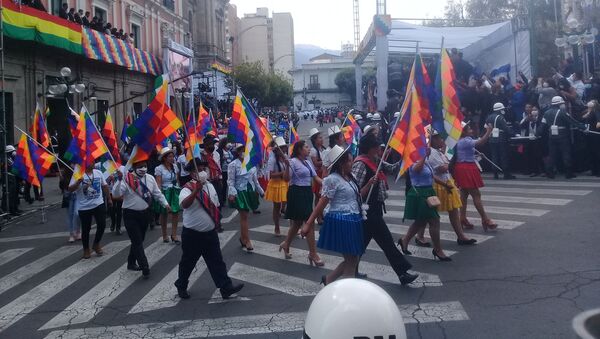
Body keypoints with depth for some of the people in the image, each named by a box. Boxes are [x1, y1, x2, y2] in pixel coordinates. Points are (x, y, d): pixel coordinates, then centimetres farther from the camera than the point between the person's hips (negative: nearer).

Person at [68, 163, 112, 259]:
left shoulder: (98, 173, 4)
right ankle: (86, 249, 24)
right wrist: (78, 182, -33)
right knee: (86, 229, 6)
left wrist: (109, 199, 19)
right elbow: (70, 189, -16)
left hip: (99, 204, 3)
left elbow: (104, 186, 15)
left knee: (102, 225, -1)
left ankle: (96, 244, 23)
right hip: (84, 207, -3)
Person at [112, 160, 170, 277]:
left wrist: (165, 204, 2)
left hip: (145, 213, 6)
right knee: (137, 242, -7)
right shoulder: (126, 179, -14)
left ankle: (131, 263, 35)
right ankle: (145, 268, -5)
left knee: (139, 240, 17)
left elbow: (157, 193, 12)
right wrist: (119, 180, -36)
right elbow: (115, 194, -24)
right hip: (131, 215, -6)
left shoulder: (150, 178, 2)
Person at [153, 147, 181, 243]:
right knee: (164, 214, 7)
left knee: (176, 213, -4)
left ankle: (174, 235, 4)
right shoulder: (159, 168, -8)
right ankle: (164, 235, 20)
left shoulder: (175, 167, 5)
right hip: (164, 192, -4)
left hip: (175, 192, 4)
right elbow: (158, 184, -10)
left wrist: (179, 190, 8)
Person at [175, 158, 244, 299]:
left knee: (217, 261, 6)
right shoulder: (187, 189, -17)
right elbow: (184, 204, -39)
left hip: (210, 232, 6)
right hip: (192, 234, -5)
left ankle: (226, 287, 9)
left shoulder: (210, 186, 5)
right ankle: (181, 286, 32)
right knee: (188, 262, 11)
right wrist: (196, 190, -50)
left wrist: (216, 221, 18)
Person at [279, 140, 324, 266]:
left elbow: (315, 177, 13)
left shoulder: (308, 161, 12)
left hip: (307, 193, 9)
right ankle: (313, 253, -2)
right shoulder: (293, 162, -12)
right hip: (297, 193, -9)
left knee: (298, 222, 16)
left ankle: (286, 245, 34)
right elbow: (287, 178, -18)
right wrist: (287, 166, -32)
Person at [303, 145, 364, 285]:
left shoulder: (349, 177, 11)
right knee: (351, 260, -1)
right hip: (341, 222, -8)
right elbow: (322, 203, -15)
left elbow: (356, 197, 21)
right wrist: (309, 223, -16)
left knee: (352, 259, 13)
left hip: (353, 221, 9)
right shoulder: (333, 179, -13)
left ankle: (328, 279, 27)